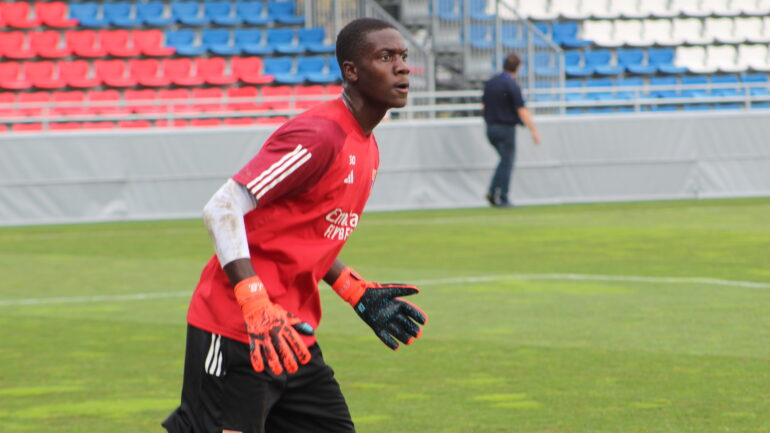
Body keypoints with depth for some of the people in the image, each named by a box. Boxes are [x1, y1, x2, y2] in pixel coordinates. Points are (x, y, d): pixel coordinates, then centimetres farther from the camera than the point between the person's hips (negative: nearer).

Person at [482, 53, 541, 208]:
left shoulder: (489, 83, 7)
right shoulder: (512, 85, -15)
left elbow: (484, 104, 15)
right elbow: (521, 110, -18)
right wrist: (533, 130, -15)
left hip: (490, 127, 7)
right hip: (506, 128, -7)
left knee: (505, 160, 19)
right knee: (507, 163, 2)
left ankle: (492, 192, 5)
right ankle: (502, 199, 2)